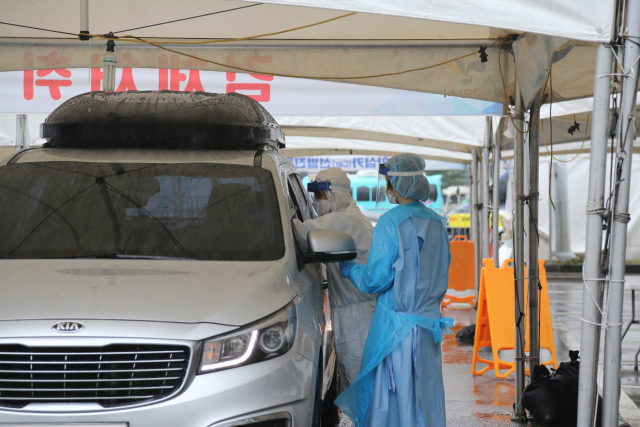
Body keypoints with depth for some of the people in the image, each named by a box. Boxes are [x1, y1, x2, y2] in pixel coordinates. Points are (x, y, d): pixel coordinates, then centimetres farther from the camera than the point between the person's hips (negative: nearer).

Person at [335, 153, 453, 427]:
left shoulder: (392, 222, -13)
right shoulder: (436, 222, 9)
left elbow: (375, 279, -13)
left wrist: (347, 268, 4)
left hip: (397, 325, -7)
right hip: (430, 321, 7)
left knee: (390, 398, 0)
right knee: (426, 395, 11)